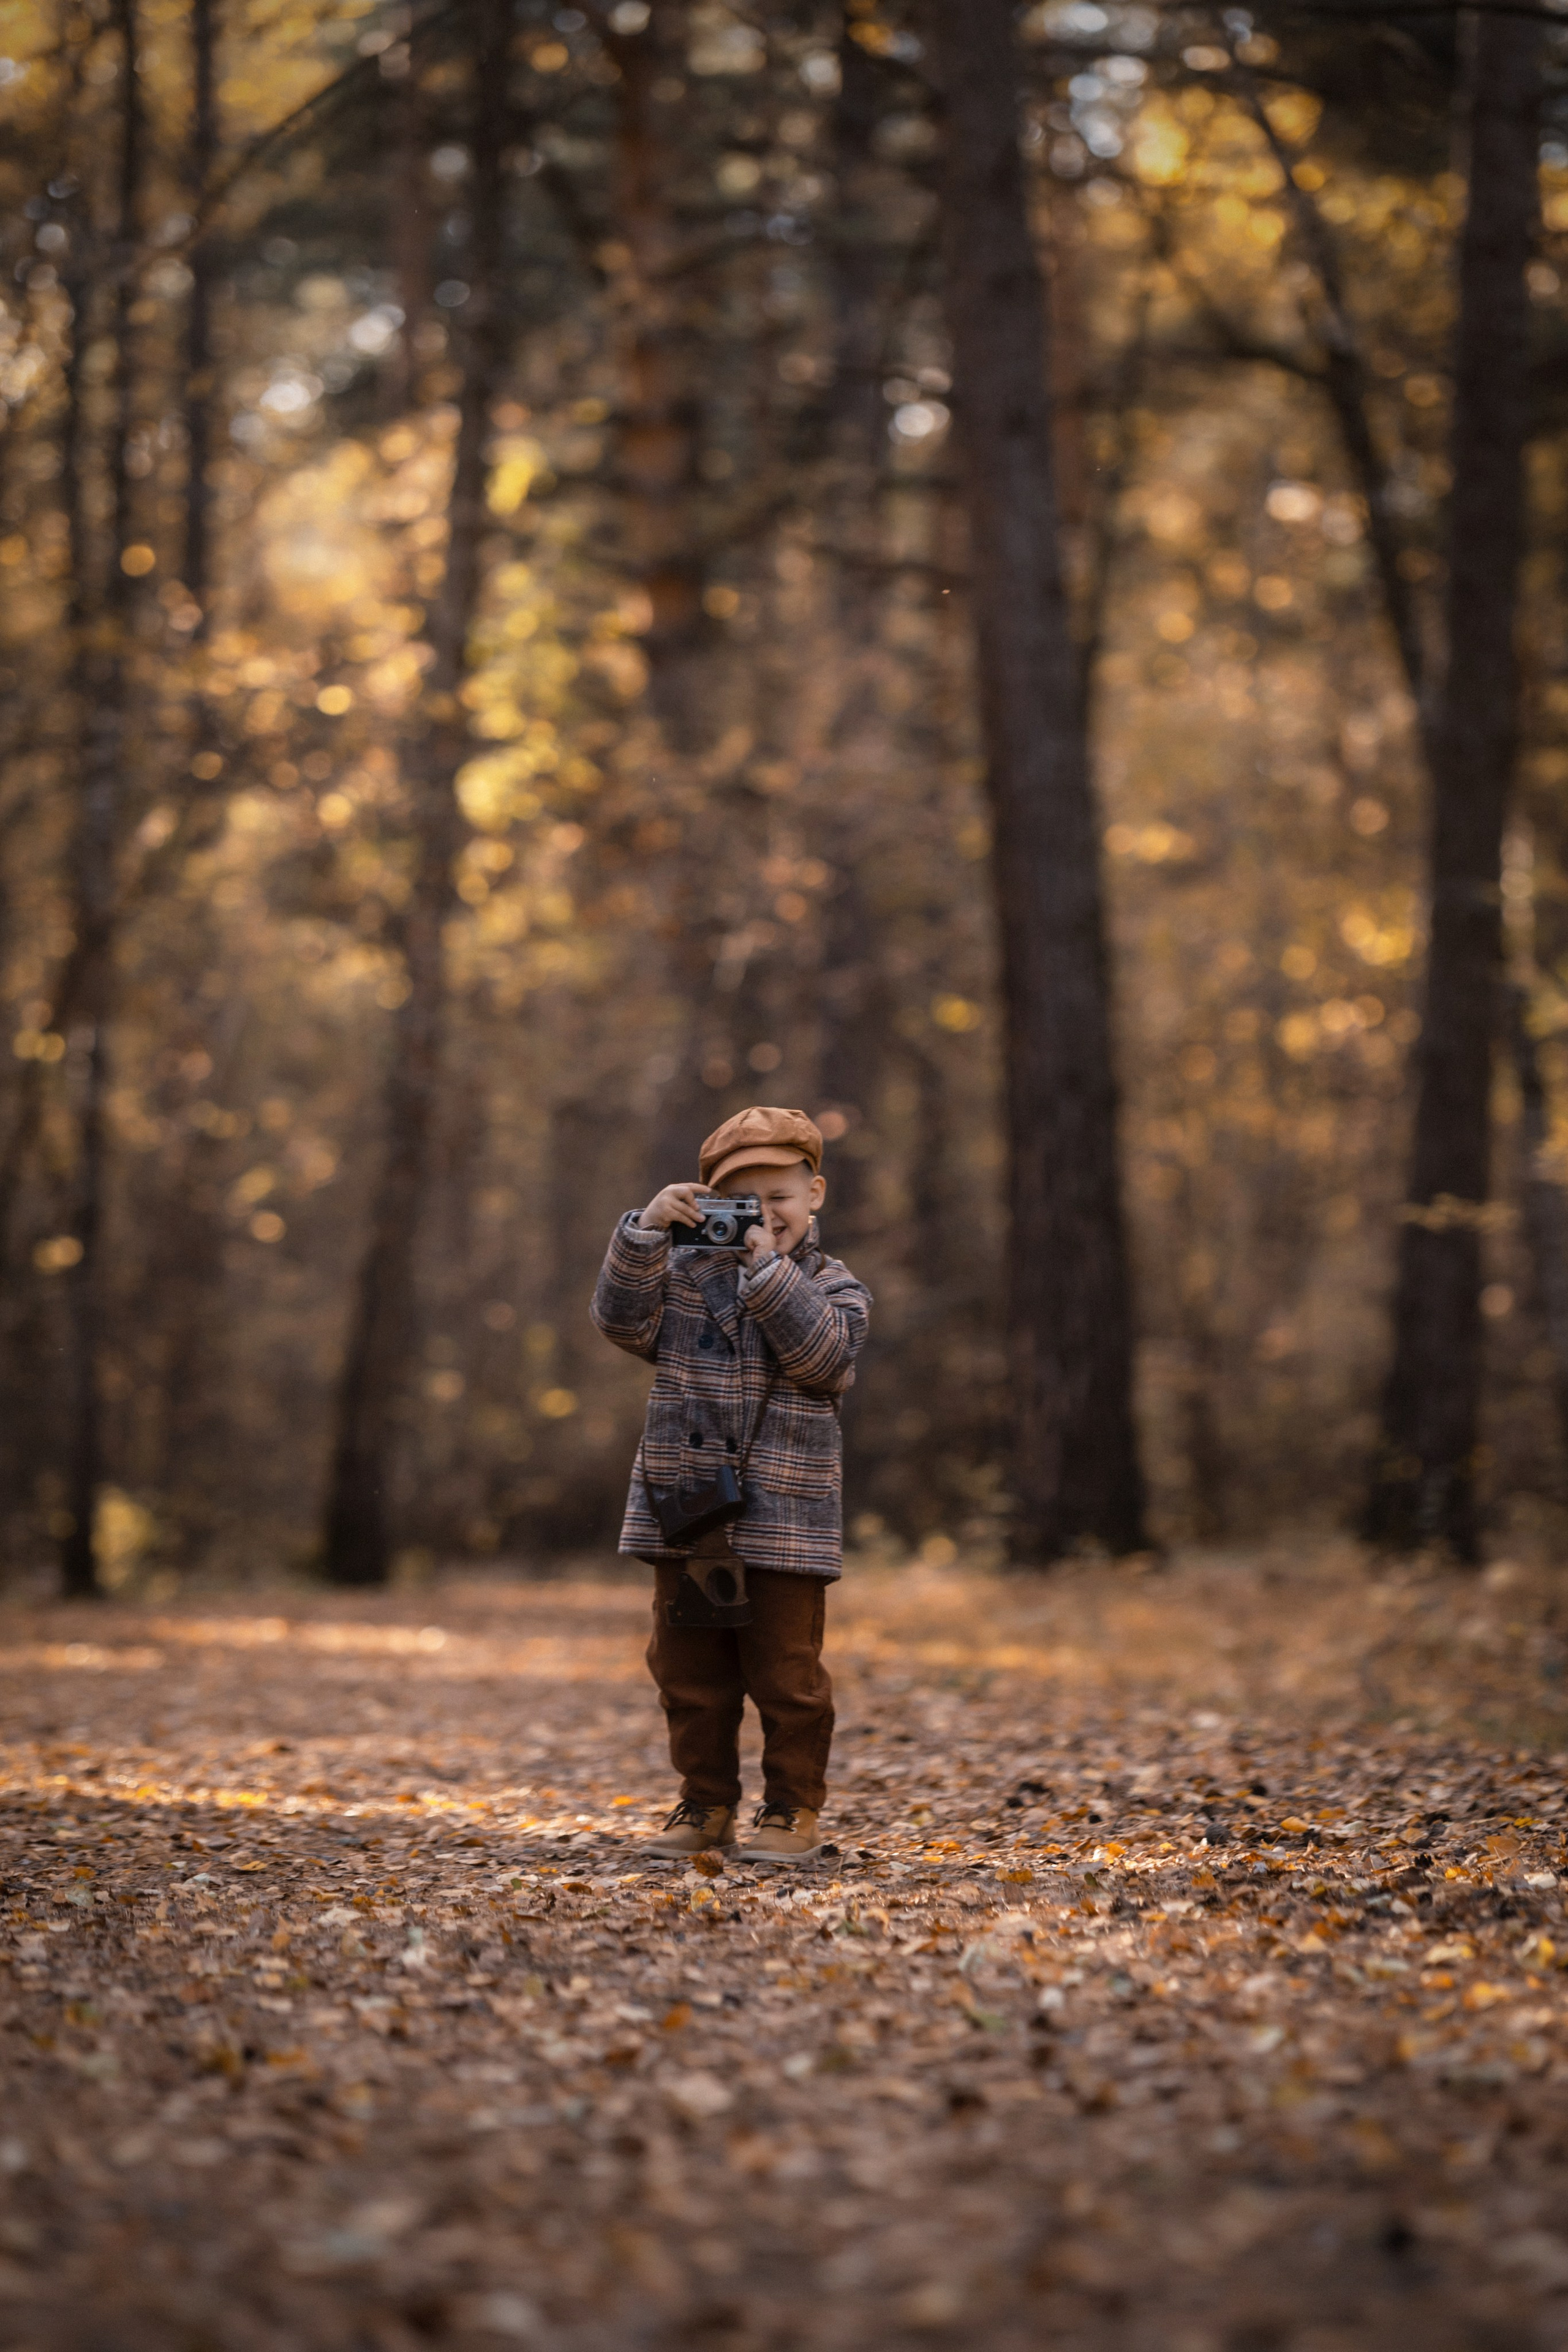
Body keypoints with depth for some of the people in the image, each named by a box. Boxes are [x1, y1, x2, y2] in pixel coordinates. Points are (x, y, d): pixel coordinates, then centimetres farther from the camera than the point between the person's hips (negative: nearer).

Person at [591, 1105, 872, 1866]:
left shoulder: (834, 1289, 3)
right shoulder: (686, 1274, 7)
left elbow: (822, 1356, -15)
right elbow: (625, 1321, -7)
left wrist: (770, 1271, -21)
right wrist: (645, 1233, -19)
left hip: (784, 1520, -2)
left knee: (785, 1672, 2)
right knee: (689, 1668, 9)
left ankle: (792, 1808, 13)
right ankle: (706, 1802, 20)